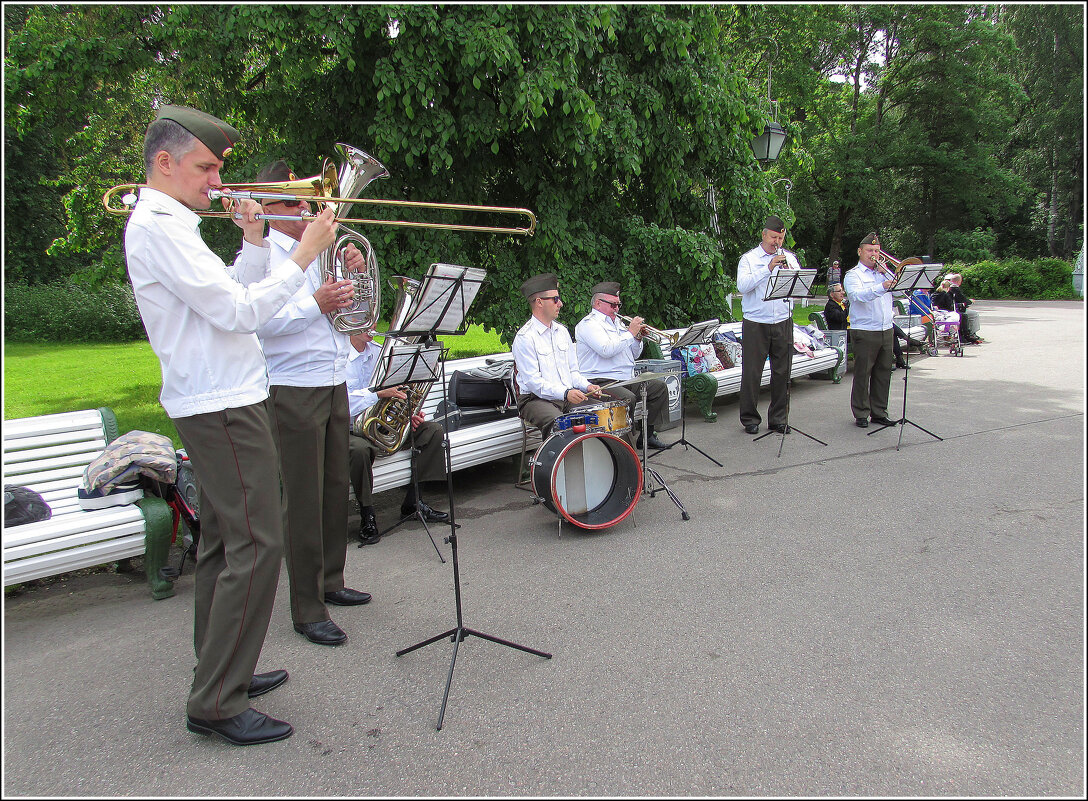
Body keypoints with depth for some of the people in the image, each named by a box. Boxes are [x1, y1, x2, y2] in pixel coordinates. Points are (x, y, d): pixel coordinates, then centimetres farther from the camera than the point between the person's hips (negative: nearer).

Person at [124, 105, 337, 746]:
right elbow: (239, 313, -21)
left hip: (219, 403, 11)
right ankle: (217, 703, -1)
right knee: (256, 546, -9)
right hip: (222, 407, -11)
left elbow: (230, 298, 19)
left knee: (224, 542, 15)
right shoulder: (159, 226, -14)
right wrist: (305, 255, -15)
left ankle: (222, 674, 27)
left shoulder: (170, 224, 19)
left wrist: (255, 243, 8)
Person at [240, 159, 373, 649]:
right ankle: (307, 609, 4)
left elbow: (348, 306, 22)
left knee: (335, 489, 14)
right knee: (304, 499, -5)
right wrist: (315, 304, -25)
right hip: (293, 390, -7)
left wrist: (353, 273, 5)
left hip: (335, 385, 7)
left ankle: (330, 581, 29)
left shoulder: (320, 252, 17)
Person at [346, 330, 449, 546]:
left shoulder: (379, 352, 9)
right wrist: (379, 393, -34)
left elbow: (395, 393, 14)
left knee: (433, 430, -5)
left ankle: (412, 501, -1)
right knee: (359, 449, -40)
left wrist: (410, 413, -4)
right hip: (350, 429, -7)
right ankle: (367, 516, -18)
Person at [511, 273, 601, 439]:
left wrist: (586, 386, 0)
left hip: (570, 397, 7)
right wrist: (565, 393, -27)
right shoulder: (525, 338, -8)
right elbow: (533, 381, -16)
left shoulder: (562, 331, 17)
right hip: (536, 400, -7)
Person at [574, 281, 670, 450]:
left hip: (627, 379, 10)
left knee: (659, 387, 3)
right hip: (600, 382, -10)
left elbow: (634, 355, 24)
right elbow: (606, 350, -25)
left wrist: (638, 338, 4)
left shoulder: (617, 322, 21)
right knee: (628, 398, -34)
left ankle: (646, 435, 8)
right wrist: (630, 333, -16)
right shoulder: (589, 324, -7)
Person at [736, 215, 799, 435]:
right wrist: (768, 268, -19)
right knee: (752, 373, -1)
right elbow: (742, 285, -15)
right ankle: (750, 419, 11)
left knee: (782, 372, 5)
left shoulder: (789, 258, 11)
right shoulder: (749, 259, 2)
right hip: (755, 324, -3)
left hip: (783, 323, 3)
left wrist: (789, 271, -16)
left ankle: (778, 419, 16)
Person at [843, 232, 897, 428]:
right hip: (864, 332, -6)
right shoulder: (853, 275, 1)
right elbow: (858, 295, -19)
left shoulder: (883, 272, 19)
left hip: (886, 330, 6)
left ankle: (879, 412, 16)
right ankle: (861, 414, 5)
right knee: (862, 373, -3)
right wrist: (881, 287, -34)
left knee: (883, 373, 8)